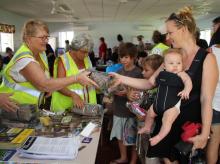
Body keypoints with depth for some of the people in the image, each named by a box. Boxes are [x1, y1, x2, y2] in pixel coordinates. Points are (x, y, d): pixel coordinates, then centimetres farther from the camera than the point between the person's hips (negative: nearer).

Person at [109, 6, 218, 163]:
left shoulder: (206, 58, -13)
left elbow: (206, 100, -17)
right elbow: (149, 83, 4)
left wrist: (205, 134, -21)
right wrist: (122, 79, -5)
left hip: (189, 122, -5)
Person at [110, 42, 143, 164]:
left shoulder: (138, 73, -12)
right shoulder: (119, 71, 5)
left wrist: (126, 93, -28)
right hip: (118, 109, 6)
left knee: (133, 138, 10)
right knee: (120, 136, 19)